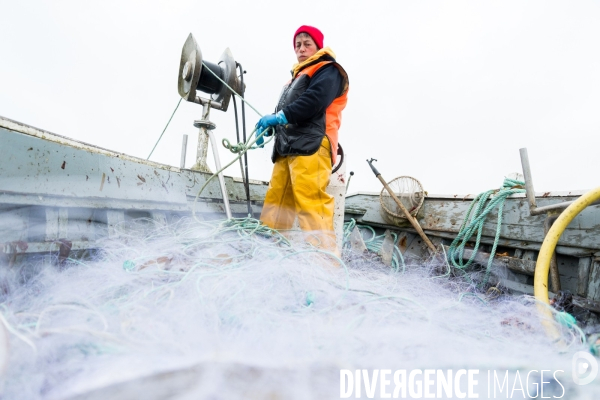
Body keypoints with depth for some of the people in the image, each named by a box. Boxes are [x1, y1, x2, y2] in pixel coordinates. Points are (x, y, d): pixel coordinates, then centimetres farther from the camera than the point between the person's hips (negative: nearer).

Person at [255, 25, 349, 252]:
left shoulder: (328, 71, 8)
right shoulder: (297, 77, 35)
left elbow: (313, 102, -12)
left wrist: (279, 116, -13)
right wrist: (270, 126, 9)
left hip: (311, 145, -9)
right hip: (287, 147, 9)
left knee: (311, 203, -20)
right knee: (275, 204, 3)